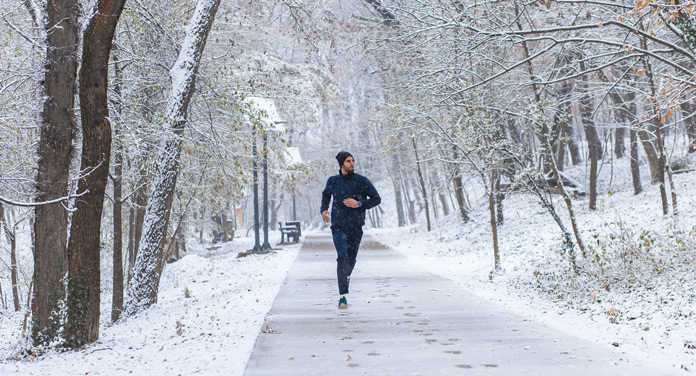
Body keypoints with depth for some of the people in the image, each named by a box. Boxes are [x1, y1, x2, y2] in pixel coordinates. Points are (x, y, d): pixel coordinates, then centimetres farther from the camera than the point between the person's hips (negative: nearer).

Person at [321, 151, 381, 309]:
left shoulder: (362, 181, -4)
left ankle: (347, 276, 49)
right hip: (338, 226, -1)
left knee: (351, 259, 12)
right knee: (342, 257, -17)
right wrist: (324, 209, 6)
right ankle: (342, 296, -17)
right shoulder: (333, 181, 3)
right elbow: (326, 194, 24)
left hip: (356, 226, 1)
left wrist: (359, 204, -13)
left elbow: (376, 199, 1)